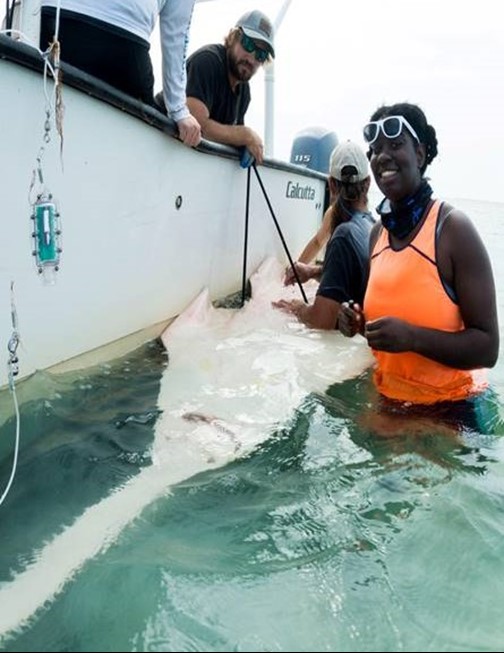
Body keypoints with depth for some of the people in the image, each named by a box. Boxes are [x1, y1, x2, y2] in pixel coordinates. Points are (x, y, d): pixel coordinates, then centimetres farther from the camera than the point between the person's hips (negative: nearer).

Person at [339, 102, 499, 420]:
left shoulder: (452, 227, -17)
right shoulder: (378, 232, 0)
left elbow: (487, 348, -19)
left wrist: (411, 337, -30)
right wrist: (360, 322, -6)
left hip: (449, 406, -5)